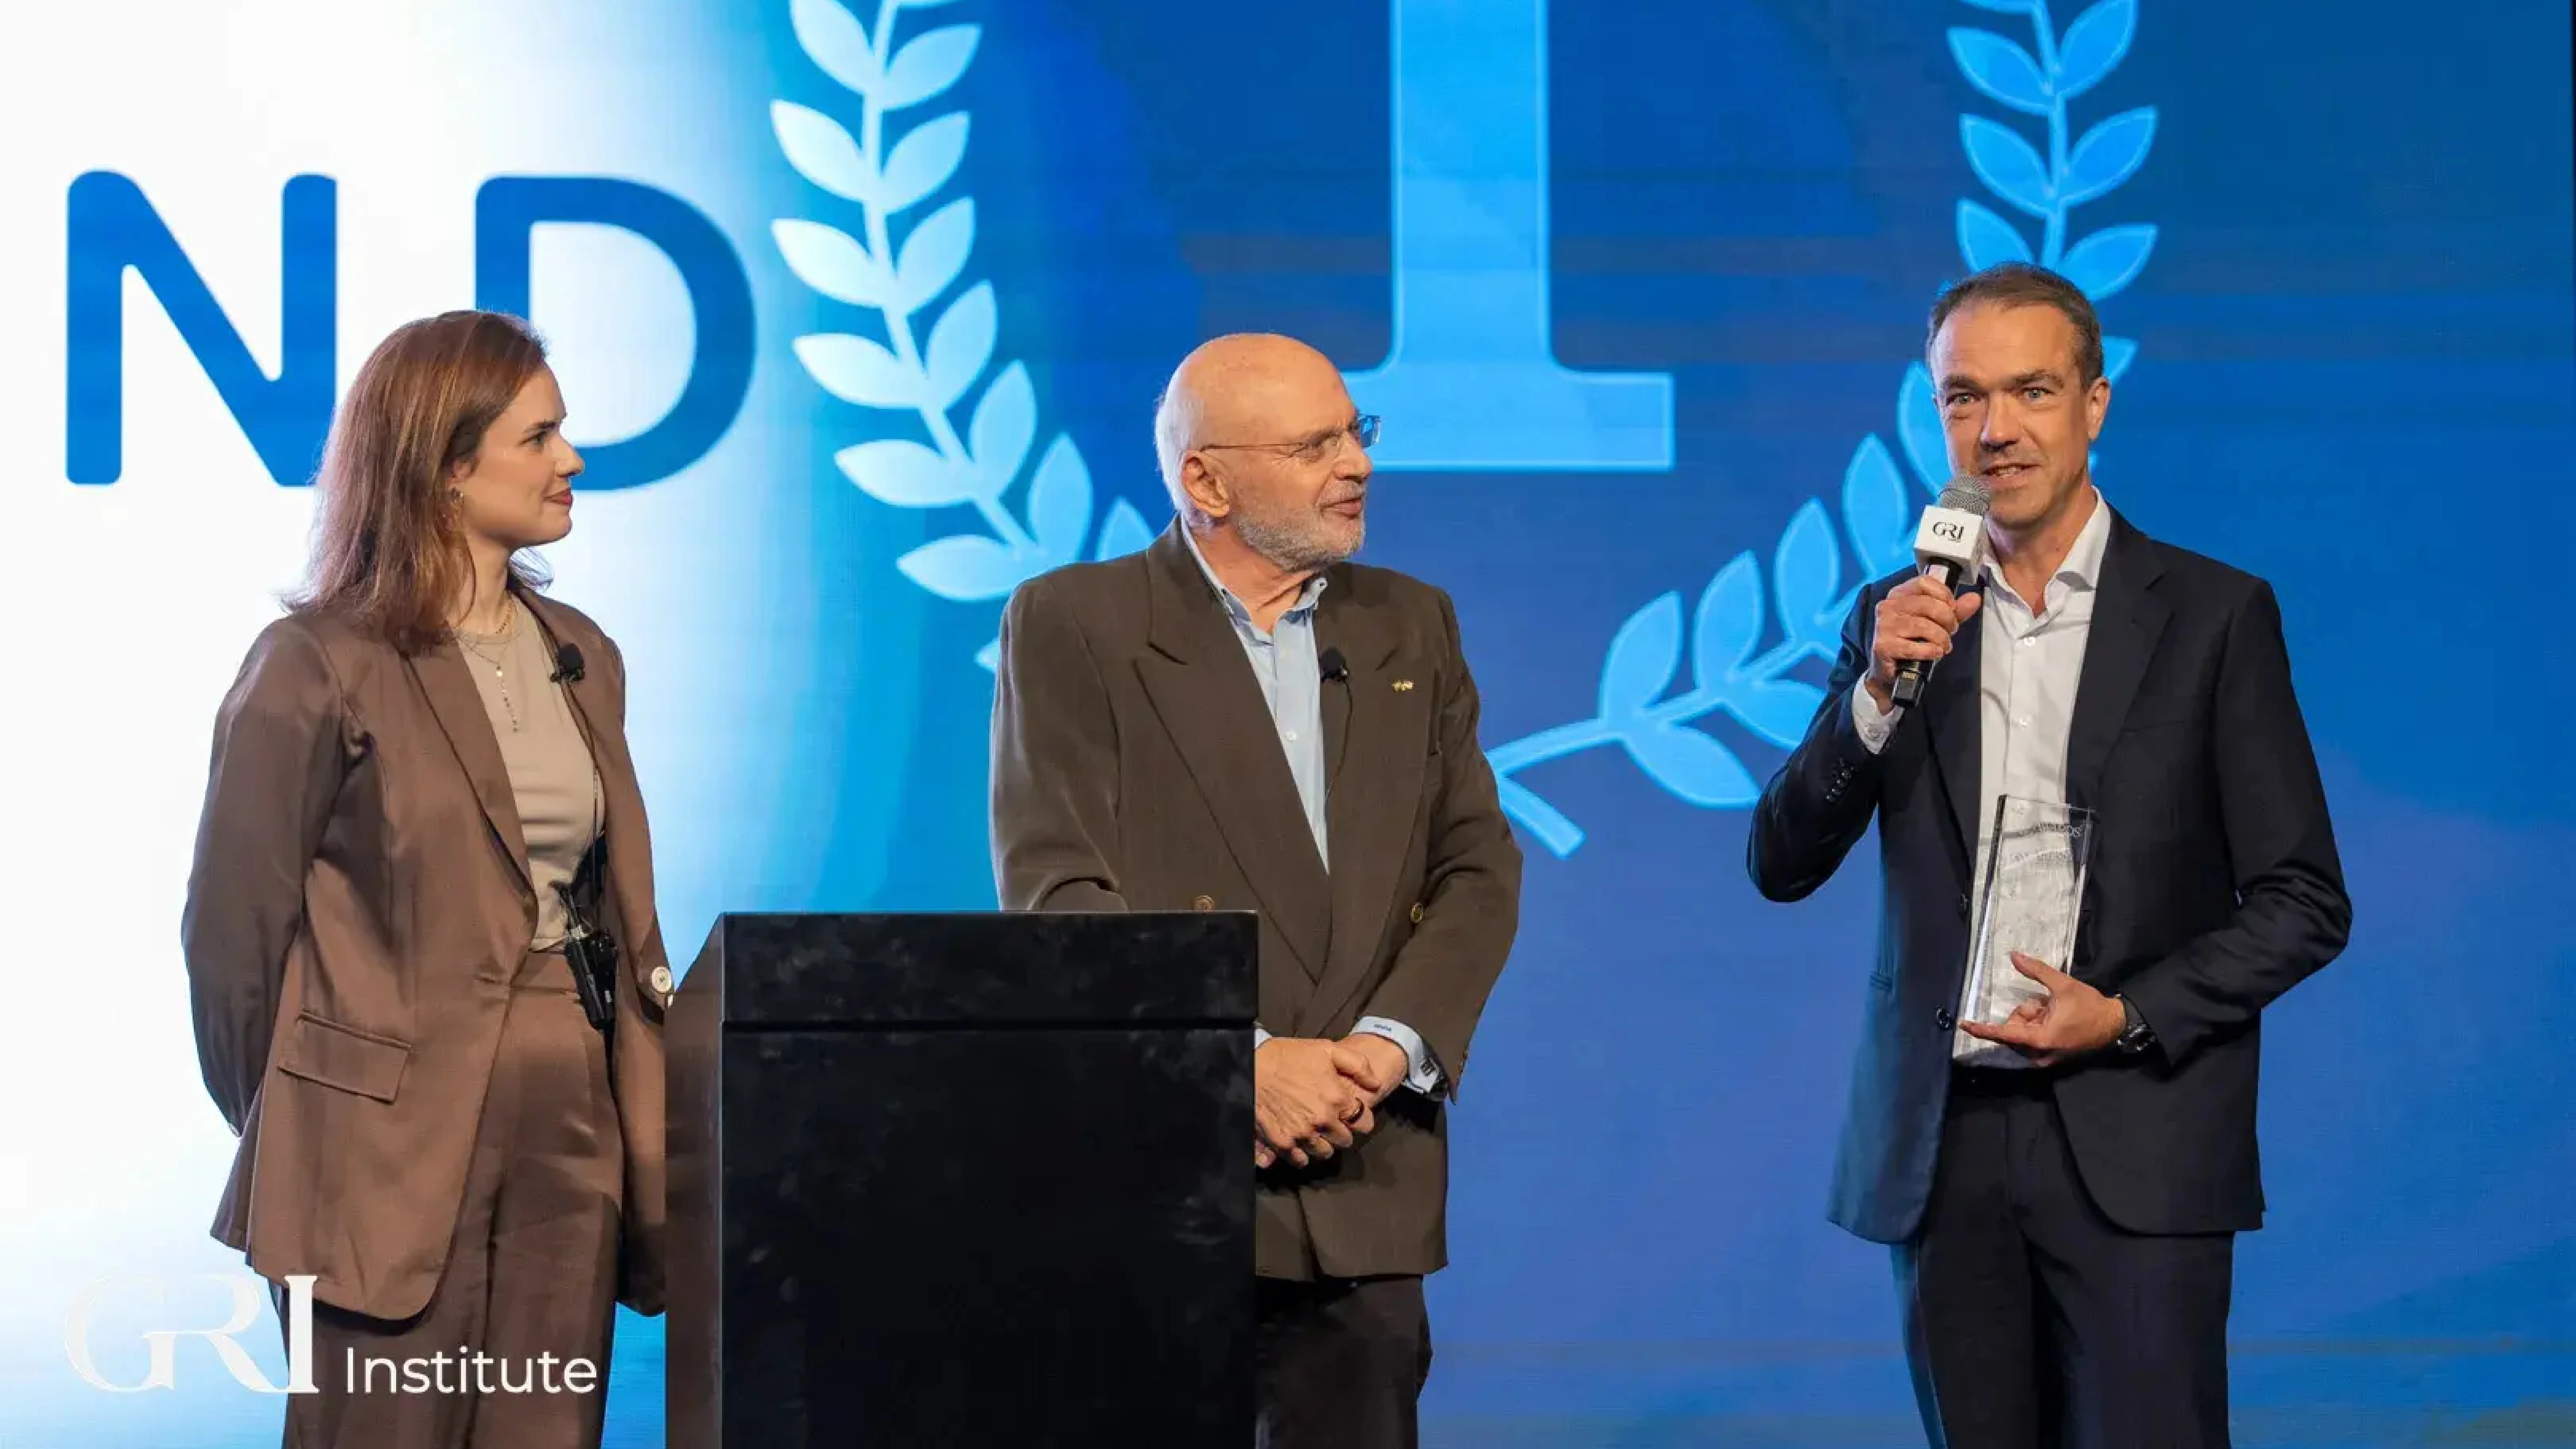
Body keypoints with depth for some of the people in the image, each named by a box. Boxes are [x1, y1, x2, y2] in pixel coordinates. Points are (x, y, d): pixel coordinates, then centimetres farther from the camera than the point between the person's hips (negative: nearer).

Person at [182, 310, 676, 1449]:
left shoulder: (582, 658, 13)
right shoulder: (320, 668, -7)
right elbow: (235, 925, -4)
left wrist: (638, 1111, 9)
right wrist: (293, 1130, 3)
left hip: (576, 1120, 6)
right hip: (399, 1135, -6)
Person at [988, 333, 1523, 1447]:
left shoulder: (1412, 628, 15)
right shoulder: (1073, 626, 0)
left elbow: (1477, 871, 9)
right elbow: (1053, 889, -8)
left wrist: (1389, 1048, -8)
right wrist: (1243, 1062, -16)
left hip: (1366, 1185, 4)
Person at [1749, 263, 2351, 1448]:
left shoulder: (2214, 616, 1)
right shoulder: (1898, 621, 10)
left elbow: (2304, 904, 1)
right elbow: (1780, 865, 3)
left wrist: (2127, 1017, -11)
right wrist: (1878, 693, -11)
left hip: (2134, 1155, -3)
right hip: (1943, 1152, 3)